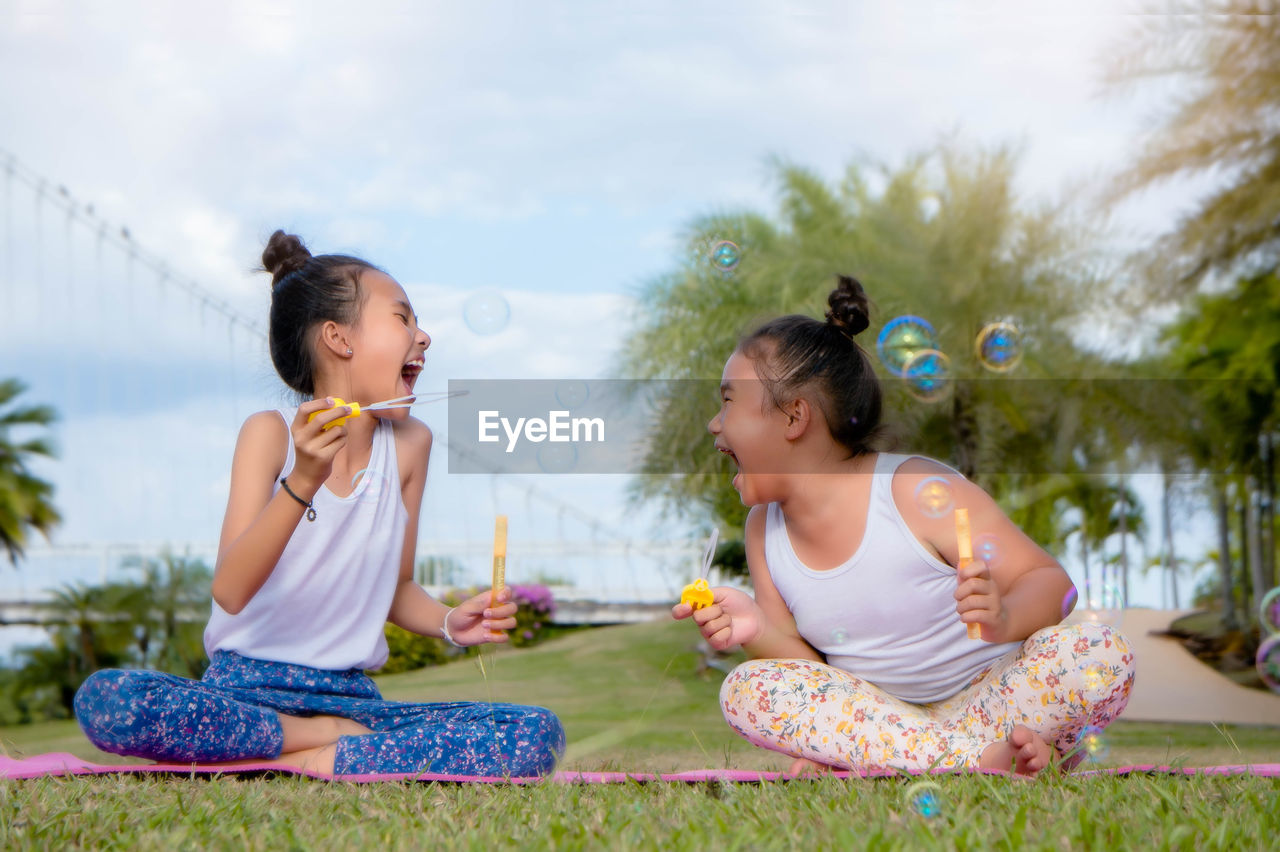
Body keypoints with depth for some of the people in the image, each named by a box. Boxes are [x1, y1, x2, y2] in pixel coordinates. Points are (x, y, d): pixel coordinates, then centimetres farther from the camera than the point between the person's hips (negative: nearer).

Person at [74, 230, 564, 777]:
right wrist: (302, 483, -30)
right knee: (102, 700, -34)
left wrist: (449, 623, -5)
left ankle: (317, 761, -20)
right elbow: (230, 592, -18)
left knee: (538, 736, -21)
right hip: (248, 686, -2)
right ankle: (324, 736, -18)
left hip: (351, 696, 3)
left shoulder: (409, 443, 5)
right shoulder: (273, 434, -6)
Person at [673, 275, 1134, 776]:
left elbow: (1052, 582, -14)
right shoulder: (764, 528, 0)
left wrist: (1005, 617, -37)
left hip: (990, 693, -4)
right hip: (881, 710, 4)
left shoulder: (919, 494, -17)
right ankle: (988, 755, -29)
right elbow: (806, 666, 3)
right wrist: (760, 633, -19)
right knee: (745, 690, -23)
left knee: (1102, 656, -30)